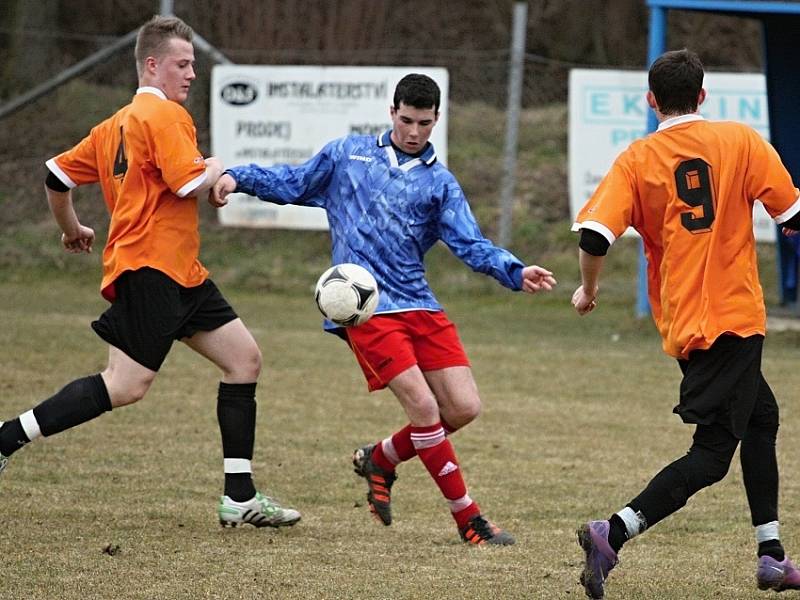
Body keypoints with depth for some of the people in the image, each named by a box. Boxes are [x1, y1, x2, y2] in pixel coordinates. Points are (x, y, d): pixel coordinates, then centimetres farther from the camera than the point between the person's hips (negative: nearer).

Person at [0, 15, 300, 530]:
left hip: (180, 274, 11)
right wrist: (216, 169, 2)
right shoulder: (164, 114, -9)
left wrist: (72, 230, 36)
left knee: (245, 358, 8)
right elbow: (191, 184, -20)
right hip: (151, 269, -11)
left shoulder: (115, 126, 19)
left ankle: (240, 497, 7)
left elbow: (57, 176, 21)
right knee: (127, 386, -14)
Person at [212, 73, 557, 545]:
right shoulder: (347, 154, 9)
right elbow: (293, 184, 19)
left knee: (464, 407, -5)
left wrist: (517, 273, -16)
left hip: (419, 306, 4)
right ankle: (469, 519, -5)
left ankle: (381, 459, 22)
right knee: (423, 406, -16)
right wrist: (240, 177, 3)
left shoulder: (440, 182, 11)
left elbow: (472, 245, 1)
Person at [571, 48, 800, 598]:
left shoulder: (637, 160, 1)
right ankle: (612, 535, -24)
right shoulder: (740, 141, -2)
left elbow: (595, 235, -11)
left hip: (680, 321, 5)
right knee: (712, 454, -7)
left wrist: (588, 289, 7)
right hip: (734, 316, -5)